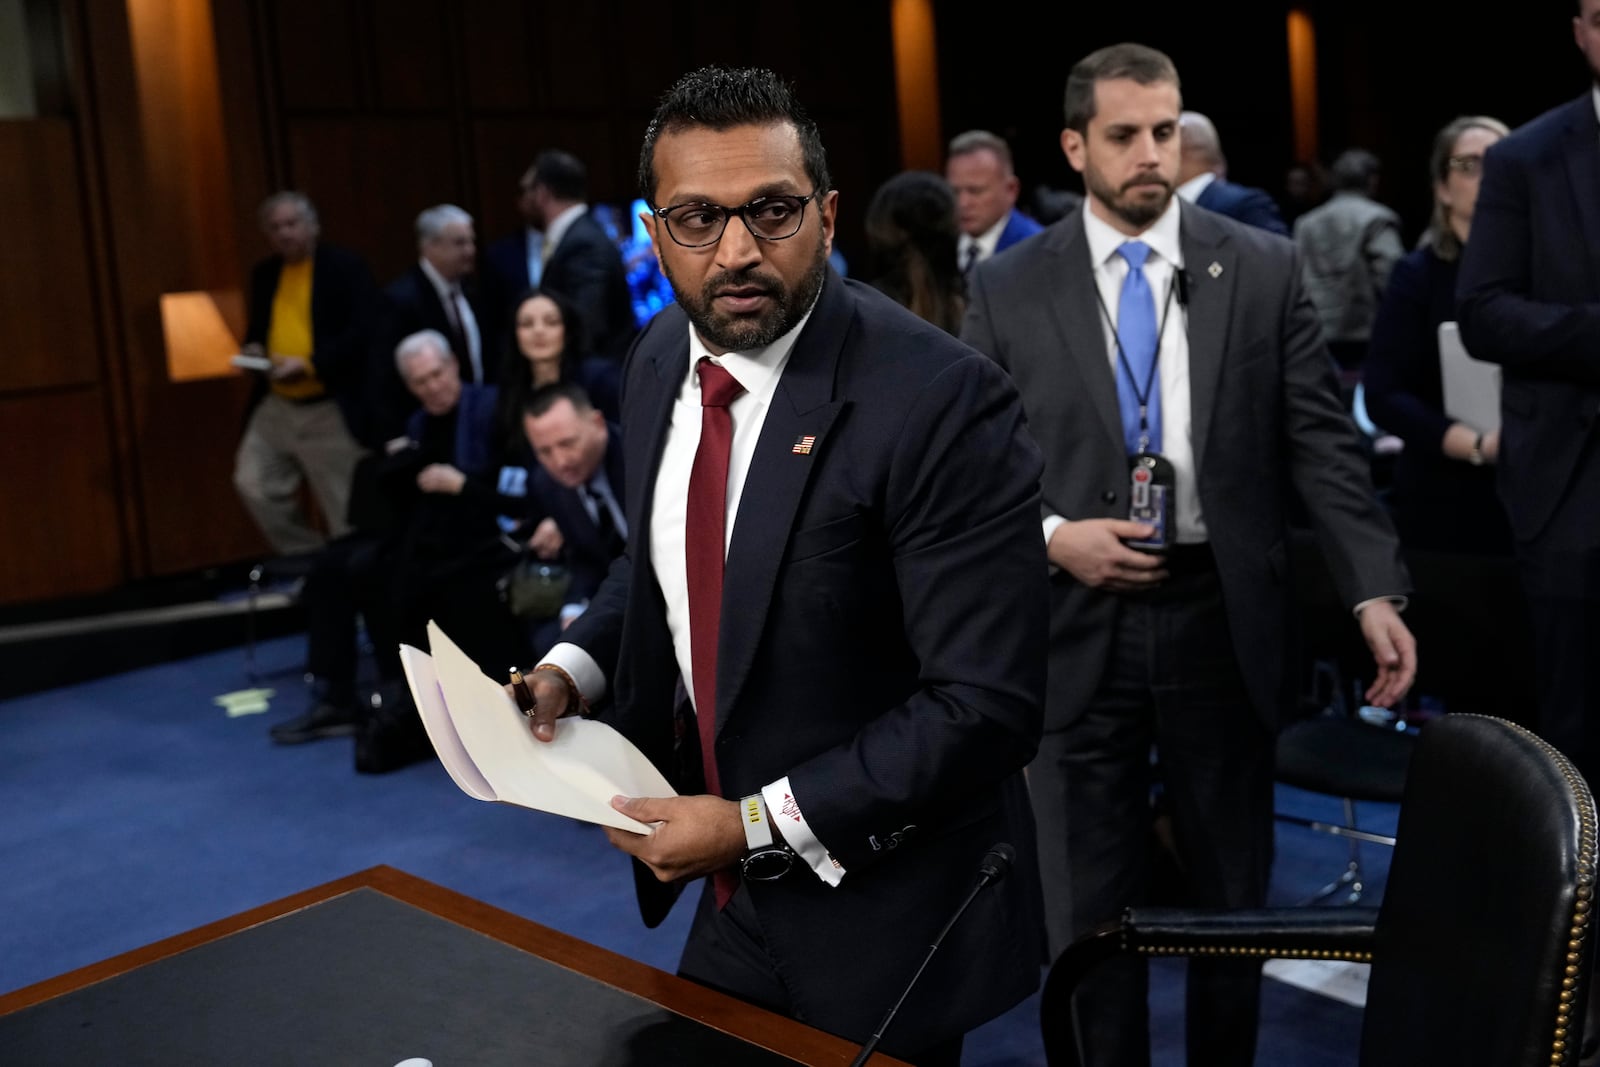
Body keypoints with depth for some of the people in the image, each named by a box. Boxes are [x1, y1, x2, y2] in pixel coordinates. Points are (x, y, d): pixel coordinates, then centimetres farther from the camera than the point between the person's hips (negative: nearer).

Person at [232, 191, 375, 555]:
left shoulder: (346, 267, -7)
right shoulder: (264, 274, 12)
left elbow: (364, 332, -16)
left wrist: (309, 365, -24)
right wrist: (252, 348, -1)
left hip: (331, 409, -6)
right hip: (277, 406, 6)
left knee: (345, 510, 1)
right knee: (253, 482, -2)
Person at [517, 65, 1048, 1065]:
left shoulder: (942, 401, -25)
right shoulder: (663, 361, -1)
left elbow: (984, 702, -24)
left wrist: (757, 825, -22)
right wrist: (575, 667, -2)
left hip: (881, 925, -6)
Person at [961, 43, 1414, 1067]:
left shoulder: (1265, 269, 1)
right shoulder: (1008, 290, 0)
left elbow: (1323, 442, -2)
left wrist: (1376, 591, -11)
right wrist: (1050, 536, -15)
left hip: (1223, 620, 1)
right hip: (1079, 627, 0)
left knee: (1232, 894, 16)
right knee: (1091, 903, 11)